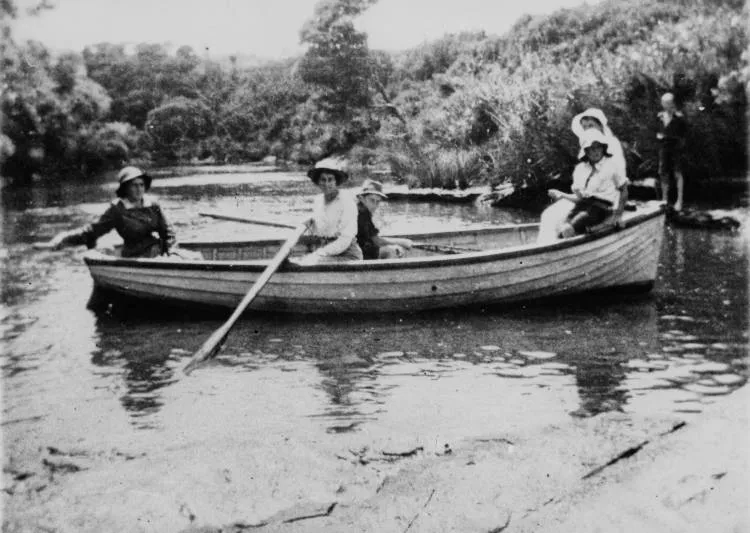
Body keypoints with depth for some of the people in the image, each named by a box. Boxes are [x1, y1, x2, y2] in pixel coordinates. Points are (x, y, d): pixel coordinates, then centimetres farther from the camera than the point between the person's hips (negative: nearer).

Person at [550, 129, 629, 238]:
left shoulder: (612, 164, 12)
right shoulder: (580, 168, 21)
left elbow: (624, 190, 14)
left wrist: (619, 206, -3)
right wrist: (562, 195, 5)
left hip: (603, 205, -4)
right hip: (583, 204, 4)